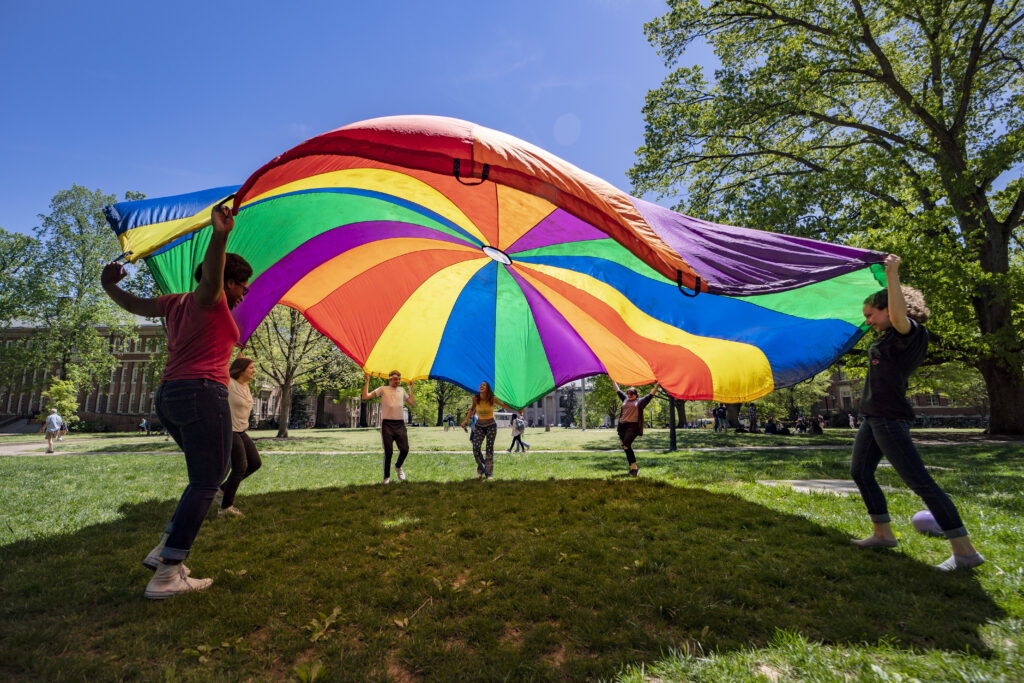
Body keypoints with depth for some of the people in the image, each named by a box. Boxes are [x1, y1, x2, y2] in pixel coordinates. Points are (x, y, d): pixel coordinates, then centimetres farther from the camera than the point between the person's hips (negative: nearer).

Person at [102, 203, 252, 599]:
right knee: (205, 483, -6)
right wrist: (220, 235, -44)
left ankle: (166, 550, 15)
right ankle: (166, 575, -5)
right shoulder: (207, 298, -5)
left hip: (169, 397, 10)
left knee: (210, 477, 18)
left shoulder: (178, 302, 19)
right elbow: (211, 275, -28)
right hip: (203, 394, -10)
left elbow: (134, 305, 29)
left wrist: (110, 288, 42)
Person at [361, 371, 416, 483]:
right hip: (387, 424, -3)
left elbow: (412, 404, 15)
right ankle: (387, 477, 16)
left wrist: (411, 389, 15)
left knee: (405, 449, -4)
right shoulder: (383, 389, 6)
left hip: (400, 424, 3)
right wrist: (367, 381, -1)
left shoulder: (402, 390, 17)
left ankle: (398, 467, 27)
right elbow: (365, 397, -2)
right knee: (388, 452, -1)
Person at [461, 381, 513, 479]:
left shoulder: (493, 398, -13)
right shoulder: (475, 398, -10)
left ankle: (489, 473, 6)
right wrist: (466, 420, 5)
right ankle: (480, 469, 11)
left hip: (491, 425, -1)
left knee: (490, 449, -6)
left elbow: (503, 405, 4)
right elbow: (472, 409, 10)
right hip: (479, 426, 2)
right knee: (475, 448, -12)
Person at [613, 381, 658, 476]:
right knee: (625, 447, 5)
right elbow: (618, 391, 32)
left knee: (626, 445, -19)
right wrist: (613, 381, 38)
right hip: (622, 425, 6)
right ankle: (632, 467, 15)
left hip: (633, 426, -6)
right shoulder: (625, 399, 22)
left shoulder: (640, 401, 10)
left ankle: (634, 468, -12)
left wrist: (657, 385, 5)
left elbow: (651, 394, 10)